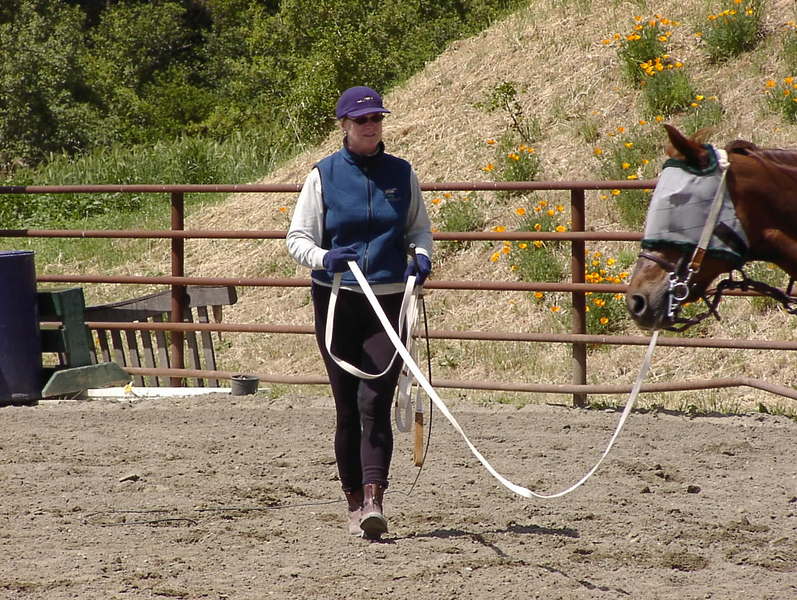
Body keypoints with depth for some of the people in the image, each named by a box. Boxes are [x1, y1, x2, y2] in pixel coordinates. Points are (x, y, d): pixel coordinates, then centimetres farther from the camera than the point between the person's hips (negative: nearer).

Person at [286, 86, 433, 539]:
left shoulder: (401, 174, 6)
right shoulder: (324, 175, 1)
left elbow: (420, 228, 16)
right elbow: (298, 237, 0)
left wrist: (422, 255, -7)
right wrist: (322, 256, -21)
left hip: (390, 299, 0)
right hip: (336, 299, 0)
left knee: (375, 402, -13)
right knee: (347, 406, 5)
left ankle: (374, 501, -21)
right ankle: (354, 502, 16)